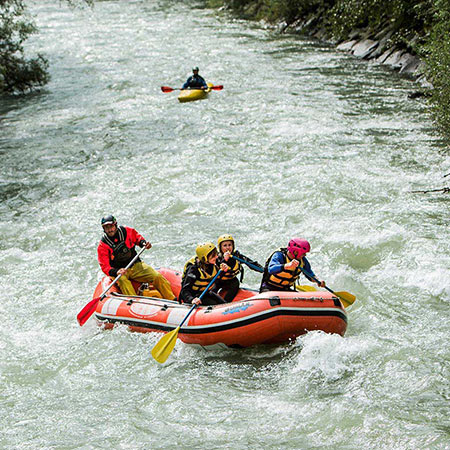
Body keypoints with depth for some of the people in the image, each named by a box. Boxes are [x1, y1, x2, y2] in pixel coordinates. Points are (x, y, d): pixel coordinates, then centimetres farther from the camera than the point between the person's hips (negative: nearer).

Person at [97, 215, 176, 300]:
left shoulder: (127, 231, -4)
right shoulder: (102, 246, -11)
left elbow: (137, 238, 18)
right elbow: (105, 267, -16)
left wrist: (143, 243, -5)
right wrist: (116, 272, -36)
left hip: (135, 265, 2)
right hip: (118, 271, -2)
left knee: (157, 277, -15)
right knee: (122, 280, -38)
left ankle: (173, 300, -6)